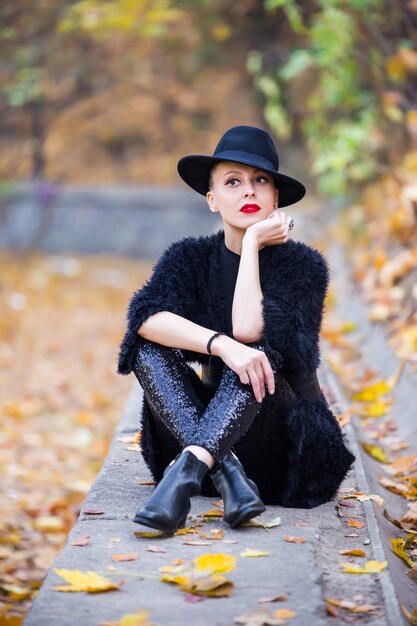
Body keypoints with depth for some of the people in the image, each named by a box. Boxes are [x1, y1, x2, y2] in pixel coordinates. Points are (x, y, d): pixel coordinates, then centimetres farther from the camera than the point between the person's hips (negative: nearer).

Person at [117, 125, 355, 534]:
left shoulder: (303, 264, -8)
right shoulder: (190, 257, -1)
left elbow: (249, 329, -27)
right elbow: (145, 316, -22)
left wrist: (253, 243, -17)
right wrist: (220, 344, -38)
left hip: (289, 441, -3)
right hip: (214, 429, 3)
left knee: (259, 353, -32)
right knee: (149, 348, -21)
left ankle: (187, 471, -44)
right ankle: (224, 471, -37)